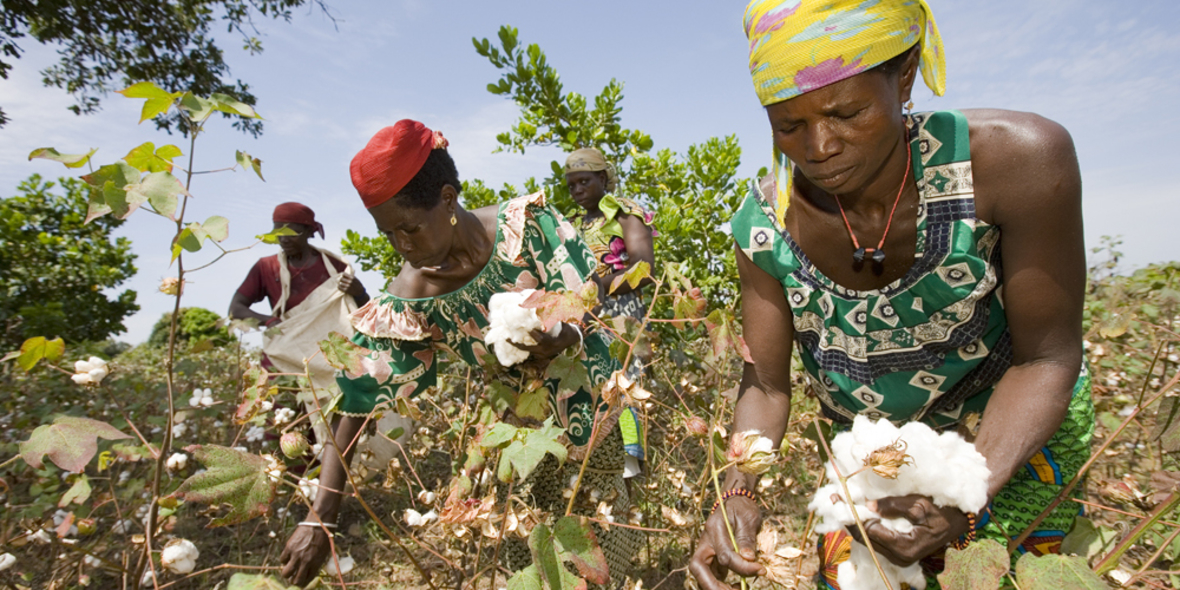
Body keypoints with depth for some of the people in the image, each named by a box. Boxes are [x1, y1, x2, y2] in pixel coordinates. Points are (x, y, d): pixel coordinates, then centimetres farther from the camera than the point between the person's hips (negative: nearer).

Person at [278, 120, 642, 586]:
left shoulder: (527, 223, -20)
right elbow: (359, 407, -12)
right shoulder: (404, 305, -16)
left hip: (591, 407, 0)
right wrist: (319, 519, -15)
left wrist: (565, 340, -37)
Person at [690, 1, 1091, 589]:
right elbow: (766, 384, -15)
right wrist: (738, 490, -32)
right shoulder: (763, 225, -24)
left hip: (1017, 425, -1)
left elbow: (1045, 359, -20)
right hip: (869, 440, 2)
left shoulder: (1016, 160, -29)